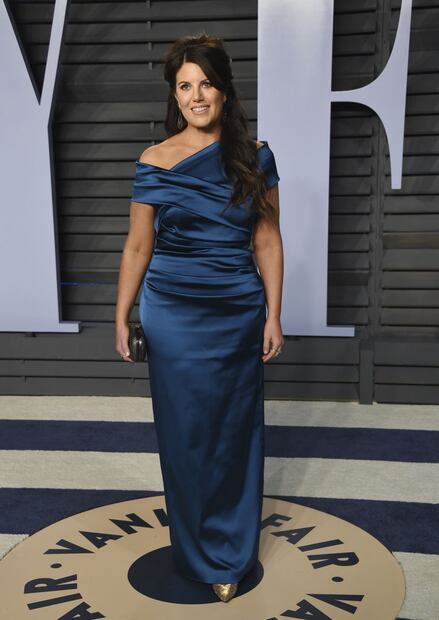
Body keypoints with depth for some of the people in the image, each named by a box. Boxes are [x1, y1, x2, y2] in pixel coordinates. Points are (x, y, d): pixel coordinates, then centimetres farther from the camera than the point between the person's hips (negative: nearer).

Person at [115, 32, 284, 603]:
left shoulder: (255, 158, 1)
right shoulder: (154, 163, -2)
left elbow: (267, 241, 2)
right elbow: (138, 246, 1)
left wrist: (273, 316, -1)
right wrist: (122, 318, -3)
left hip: (240, 315, 1)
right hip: (174, 316, -1)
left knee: (236, 432, 10)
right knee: (186, 434, 9)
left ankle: (232, 554, 31)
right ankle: (201, 553, 31)